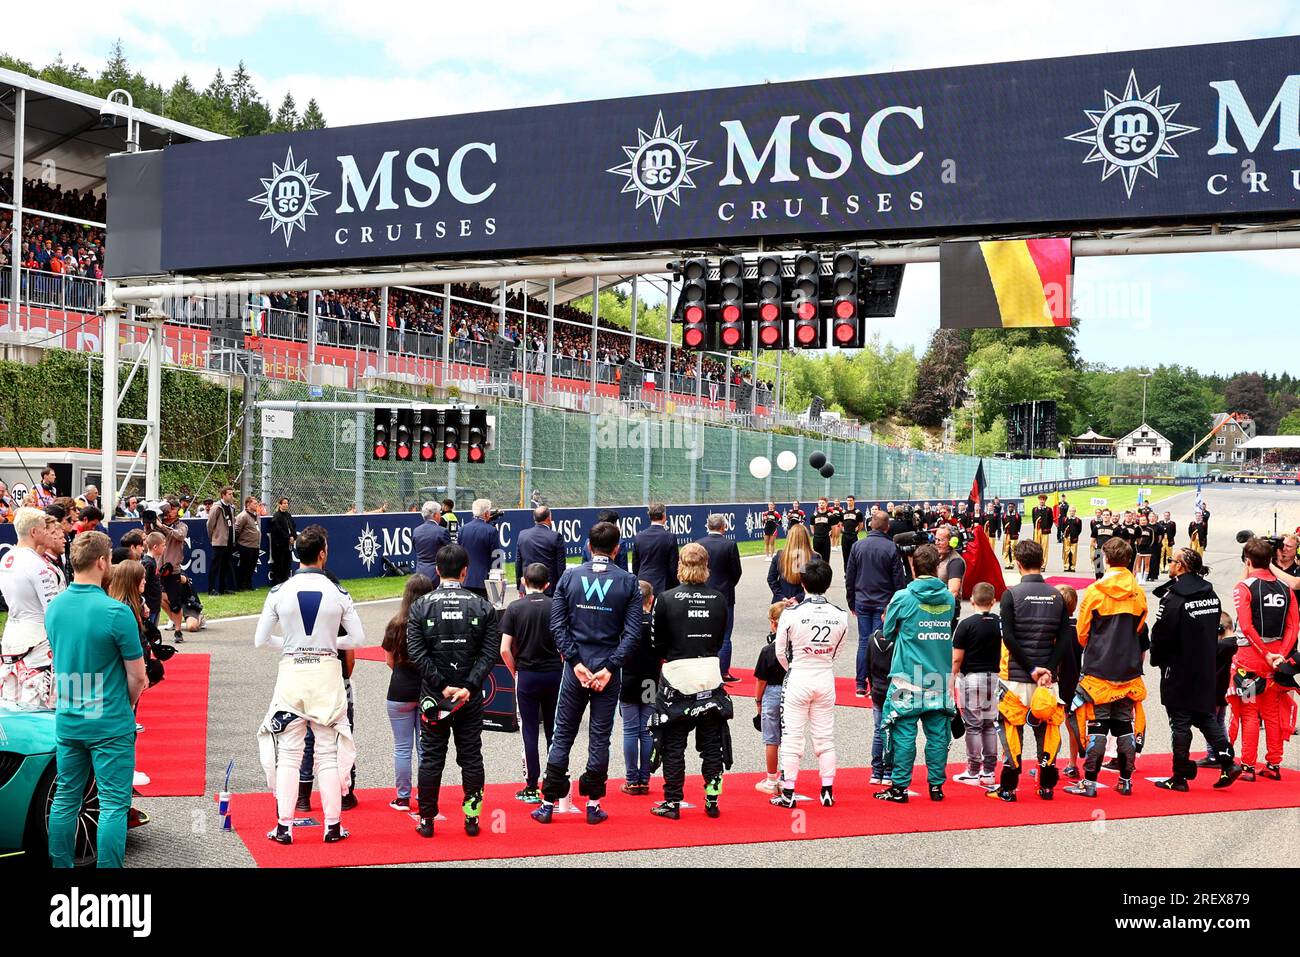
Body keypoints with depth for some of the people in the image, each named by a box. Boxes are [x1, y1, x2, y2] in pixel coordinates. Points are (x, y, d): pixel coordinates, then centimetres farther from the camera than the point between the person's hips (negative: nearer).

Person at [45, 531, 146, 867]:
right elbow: (137, 677, -12)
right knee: (113, 804, 1)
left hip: (66, 722, 6)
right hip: (110, 724, -6)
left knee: (65, 798, 16)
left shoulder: (53, 608, 1)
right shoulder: (116, 612, -18)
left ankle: (61, 865, 24)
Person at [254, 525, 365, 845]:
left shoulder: (279, 592, -4)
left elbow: (260, 640, 0)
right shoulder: (338, 594, -4)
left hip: (291, 672, 0)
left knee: (288, 752, 8)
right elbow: (358, 639, 1)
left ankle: (284, 827, 8)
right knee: (329, 752, 8)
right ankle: (333, 826, 12)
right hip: (327, 672, 0)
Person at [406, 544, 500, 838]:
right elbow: (490, 652, -8)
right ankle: (472, 818, 12)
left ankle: (427, 820, 12)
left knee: (431, 758, 7)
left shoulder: (421, 606, -3)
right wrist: (468, 687, -13)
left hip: (433, 697, 0)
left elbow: (416, 653, -10)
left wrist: (442, 687, -11)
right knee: (471, 756, 9)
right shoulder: (482, 606, -1)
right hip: (471, 699, 0)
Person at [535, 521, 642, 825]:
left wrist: (575, 662, -6)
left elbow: (558, 624, -5)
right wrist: (609, 668, -9)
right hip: (608, 668, -1)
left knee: (562, 735, 9)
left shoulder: (569, 577, 0)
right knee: (600, 737, 7)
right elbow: (633, 632, -8)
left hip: (576, 667, 1)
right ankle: (593, 805, 11)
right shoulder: (628, 582, -2)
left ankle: (548, 803, 10)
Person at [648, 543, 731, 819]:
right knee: (712, 742, 12)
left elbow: (656, 645, -4)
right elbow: (719, 641, 9)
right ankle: (712, 802, 15)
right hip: (711, 676, 3)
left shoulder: (666, 600, -10)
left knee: (673, 744, 7)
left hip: (677, 676, -3)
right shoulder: (719, 600, -1)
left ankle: (672, 803, 11)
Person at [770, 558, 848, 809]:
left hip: (798, 678, -3)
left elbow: (781, 652, -3)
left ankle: (788, 794, 8)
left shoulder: (792, 614, -15)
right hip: (826, 678, 3)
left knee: (792, 737, 4)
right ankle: (827, 792, 15)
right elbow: (836, 651, 6)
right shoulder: (840, 615, -5)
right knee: (825, 736, 12)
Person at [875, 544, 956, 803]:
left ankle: (900, 787, 3)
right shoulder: (949, 598, 4)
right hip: (941, 678, 3)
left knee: (904, 734, 1)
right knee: (938, 733, 9)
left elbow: (887, 633, 4)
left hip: (908, 678, -3)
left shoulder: (903, 598, -8)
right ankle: (936, 785, 14)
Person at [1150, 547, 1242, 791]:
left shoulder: (1174, 599, -18)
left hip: (1179, 671, -7)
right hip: (1207, 670, 7)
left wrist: (1156, 659, 2)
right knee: (1207, 717, 17)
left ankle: (1180, 777, 6)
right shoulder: (1211, 594, 5)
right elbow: (1214, 630, 12)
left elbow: (1161, 635, -14)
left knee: (1180, 723, 1)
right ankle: (1227, 763, 8)